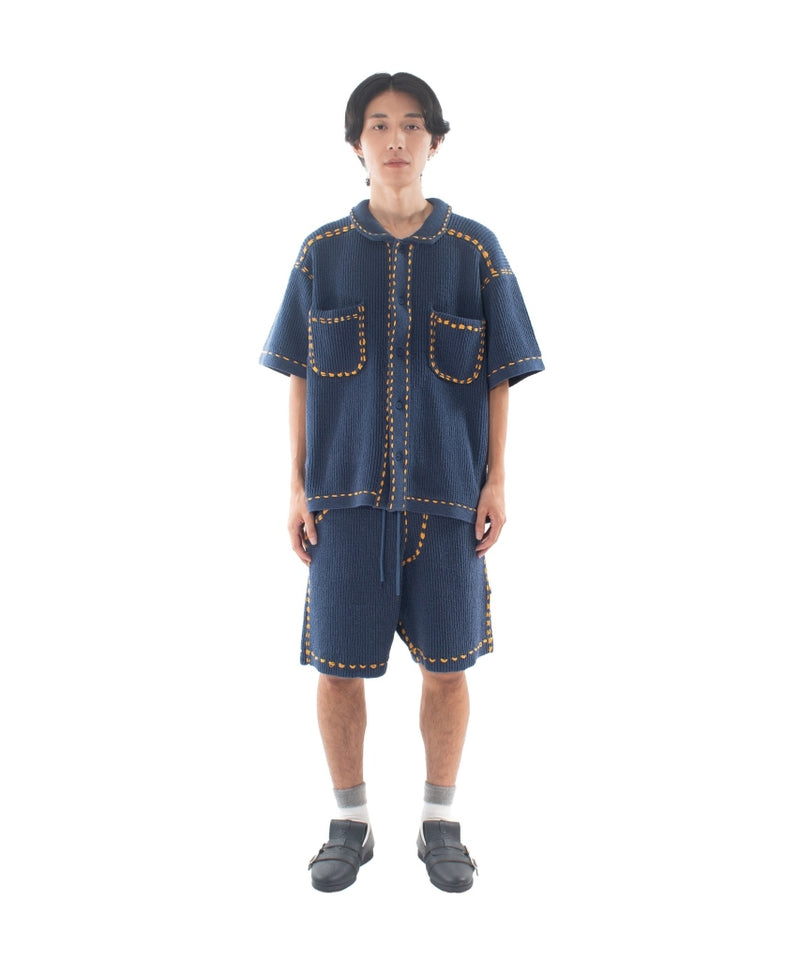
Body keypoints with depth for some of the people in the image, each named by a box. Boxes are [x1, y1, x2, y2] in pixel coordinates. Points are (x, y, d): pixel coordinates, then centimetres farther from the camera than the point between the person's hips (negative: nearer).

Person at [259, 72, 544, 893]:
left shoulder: (475, 251, 1)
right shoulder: (321, 253, 3)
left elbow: (499, 377, 4)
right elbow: (299, 377, 5)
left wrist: (497, 482, -2)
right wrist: (296, 487, 1)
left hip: (447, 492, 0)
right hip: (347, 492, 0)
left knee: (446, 665, 6)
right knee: (338, 666, 3)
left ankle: (439, 825, 26)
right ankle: (350, 826, 24)